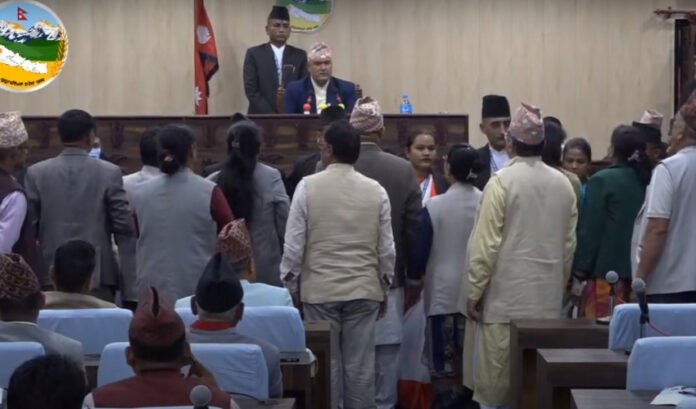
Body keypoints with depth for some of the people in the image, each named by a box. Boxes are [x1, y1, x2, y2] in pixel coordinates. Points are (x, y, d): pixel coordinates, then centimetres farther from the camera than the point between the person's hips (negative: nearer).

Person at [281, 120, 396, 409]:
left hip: (320, 289, -2)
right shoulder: (376, 190, 1)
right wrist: (384, 288, 16)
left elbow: (294, 245, -5)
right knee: (360, 365, 5)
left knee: (326, 364, 4)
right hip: (364, 290, 2)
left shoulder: (308, 186, -6)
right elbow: (386, 248, 3)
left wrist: (289, 286, 6)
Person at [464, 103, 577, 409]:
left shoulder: (502, 180, -9)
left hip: (506, 295, -5)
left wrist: (474, 291, -4)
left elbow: (486, 242, -11)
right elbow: (569, 243, 10)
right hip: (548, 297, 5)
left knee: (496, 378, 0)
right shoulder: (563, 183, 5)